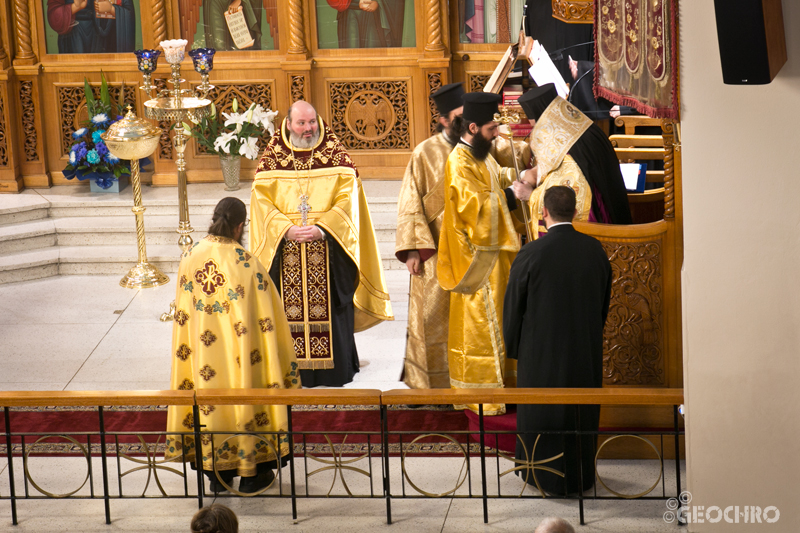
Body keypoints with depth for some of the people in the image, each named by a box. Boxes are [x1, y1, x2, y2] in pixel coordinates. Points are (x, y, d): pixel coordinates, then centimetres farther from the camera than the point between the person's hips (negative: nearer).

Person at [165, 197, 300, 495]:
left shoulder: (189, 259, -4)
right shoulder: (246, 264, -17)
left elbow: (182, 313, 5)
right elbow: (266, 318, -11)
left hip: (201, 353, 4)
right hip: (237, 352, -4)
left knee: (209, 401, 14)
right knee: (243, 399, 9)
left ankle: (217, 475, 22)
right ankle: (250, 474, 17)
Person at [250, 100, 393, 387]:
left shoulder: (336, 154, 4)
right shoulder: (272, 157, 7)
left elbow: (347, 199, -4)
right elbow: (262, 201, 0)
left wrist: (322, 228, -17)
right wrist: (287, 229, -15)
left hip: (329, 249, -1)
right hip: (285, 251, 1)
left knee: (329, 307, -2)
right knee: (290, 308, -1)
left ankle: (334, 368, 6)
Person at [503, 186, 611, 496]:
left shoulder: (531, 255, -18)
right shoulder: (595, 250, -5)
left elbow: (513, 307, -8)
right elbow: (604, 302, 8)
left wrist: (513, 347, 7)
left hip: (542, 350, -4)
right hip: (586, 350, 4)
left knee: (542, 413, 11)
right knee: (582, 412, 16)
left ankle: (546, 478, 20)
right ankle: (581, 477, 27)